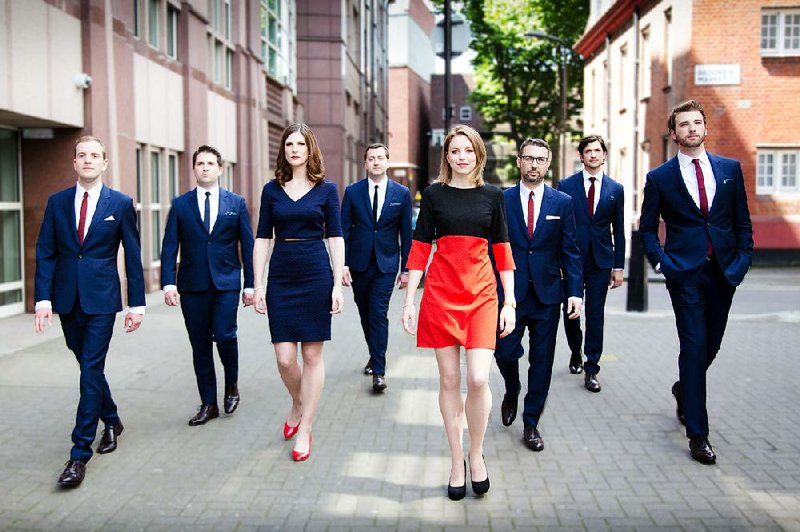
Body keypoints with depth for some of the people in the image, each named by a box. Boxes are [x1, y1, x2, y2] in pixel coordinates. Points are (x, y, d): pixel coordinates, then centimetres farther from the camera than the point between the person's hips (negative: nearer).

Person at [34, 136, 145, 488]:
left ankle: (80, 453, -1)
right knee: (88, 366, 15)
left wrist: (137, 303, -3)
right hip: (67, 299, 4)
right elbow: (45, 254, 5)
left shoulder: (120, 204, -1)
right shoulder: (57, 202, 6)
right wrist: (43, 298, -5)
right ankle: (111, 421, 37)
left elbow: (133, 256, 0)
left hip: (102, 299, -3)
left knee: (91, 369, -6)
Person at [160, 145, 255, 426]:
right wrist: (168, 283, -7)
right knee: (200, 345, 5)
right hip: (192, 286, 1)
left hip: (226, 284, -1)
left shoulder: (236, 203, 7)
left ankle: (232, 384, 16)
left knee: (224, 336, -13)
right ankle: (208, 403, 17)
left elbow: (247, 245, 6)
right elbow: (169, 247, 4)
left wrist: (250, 284, 2)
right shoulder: (180, 204, 7)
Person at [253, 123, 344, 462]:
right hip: (281, 278, 2)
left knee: (312, 355, 3)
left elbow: (335, 238, 1)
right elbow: (262, 239, 6)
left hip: (316, 277, -1)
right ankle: (297, 405, 31)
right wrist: (258, 286, 0)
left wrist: (338, 285, -6)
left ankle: (304, 430, 14)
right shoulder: (272, 190, 6)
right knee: (284, 358, -1)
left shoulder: (326, 189, 3)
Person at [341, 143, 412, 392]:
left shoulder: (401, 193, 2)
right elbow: (344, 230, 2)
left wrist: (405, 269, 1)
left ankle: (379, 371, -6)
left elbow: (406, 234, 4)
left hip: (386, 264, -2)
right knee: (366, 314, 12)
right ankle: (375, 355, 33)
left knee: (379, 314, -10)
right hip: (359, 264, 2)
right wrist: (343, 264, -5)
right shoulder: (353, 191, 3)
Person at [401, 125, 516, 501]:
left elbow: (503, 251, 8)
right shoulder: (434, 194, 4)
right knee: (449, 379, 5)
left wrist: (510, 303, 3)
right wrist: (409, 301, 0)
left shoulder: (492, 195, 7)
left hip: (481, 293, 0)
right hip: (440, 291, 0)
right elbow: (420, 249, 4)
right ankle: (456, 460, 19)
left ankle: (477, 454, 13)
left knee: (478, 379, -11)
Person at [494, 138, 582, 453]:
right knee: (505, 352, -3)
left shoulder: (562, 202, 4)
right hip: (510, 292, -1)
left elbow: (570, 251, 3)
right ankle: (512, 393, 31)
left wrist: (575, 292, -6)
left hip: (547, 294, 1)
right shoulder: (502, 200, 2)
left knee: (542, 361, 6)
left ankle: (531, 424, 20)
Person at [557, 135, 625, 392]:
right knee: (570, 312, 7)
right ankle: (576, 353, 33)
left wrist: (618, 267, 4)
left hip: (601, 262, 0)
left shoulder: (616, 189, 7)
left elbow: (618, 231, 8)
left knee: (595, 316, 1)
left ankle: (591, 370, 8)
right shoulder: (566, 185, 3)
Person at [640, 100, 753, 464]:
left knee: (711, 345, 12)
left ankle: (684, 390, 43)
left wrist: (743, 259, 1)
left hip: (724, 271, 3)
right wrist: (661, 262, -6)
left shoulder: (730, 169, 8)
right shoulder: (659, 178, 1)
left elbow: (742, 220, 11)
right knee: (694, 348, -5)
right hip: (685, 274, -3)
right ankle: (697, 433, 2)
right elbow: (647, 228, 6)